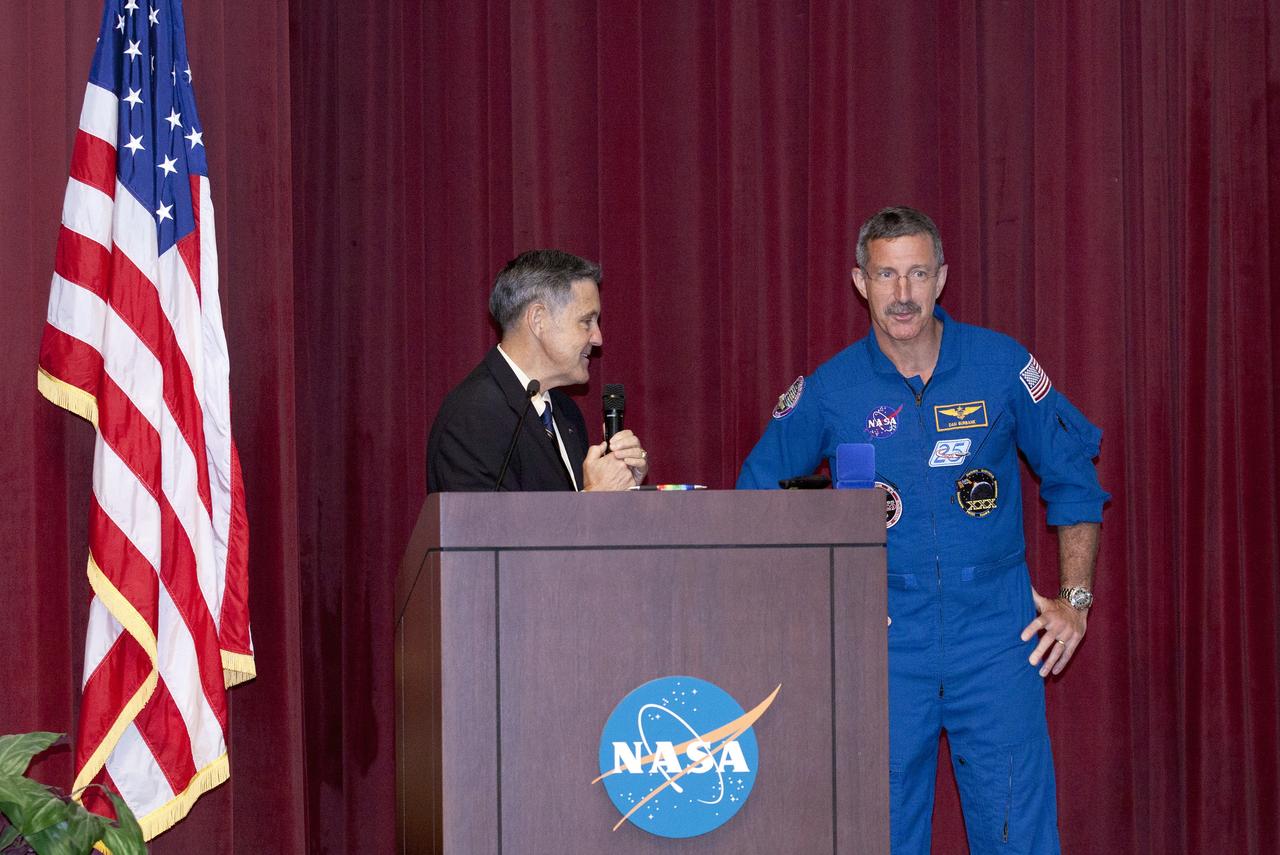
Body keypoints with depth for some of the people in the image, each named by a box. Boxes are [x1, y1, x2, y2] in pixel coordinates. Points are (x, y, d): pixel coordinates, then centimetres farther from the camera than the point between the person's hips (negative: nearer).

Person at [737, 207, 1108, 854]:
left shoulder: (1002, 365, -1)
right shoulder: (828, 390, -1)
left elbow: (1073, 478, 9)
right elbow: (760, 494, 14)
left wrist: (1075, 600, 5)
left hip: (995, 630, 0)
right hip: (885, 633, 1)